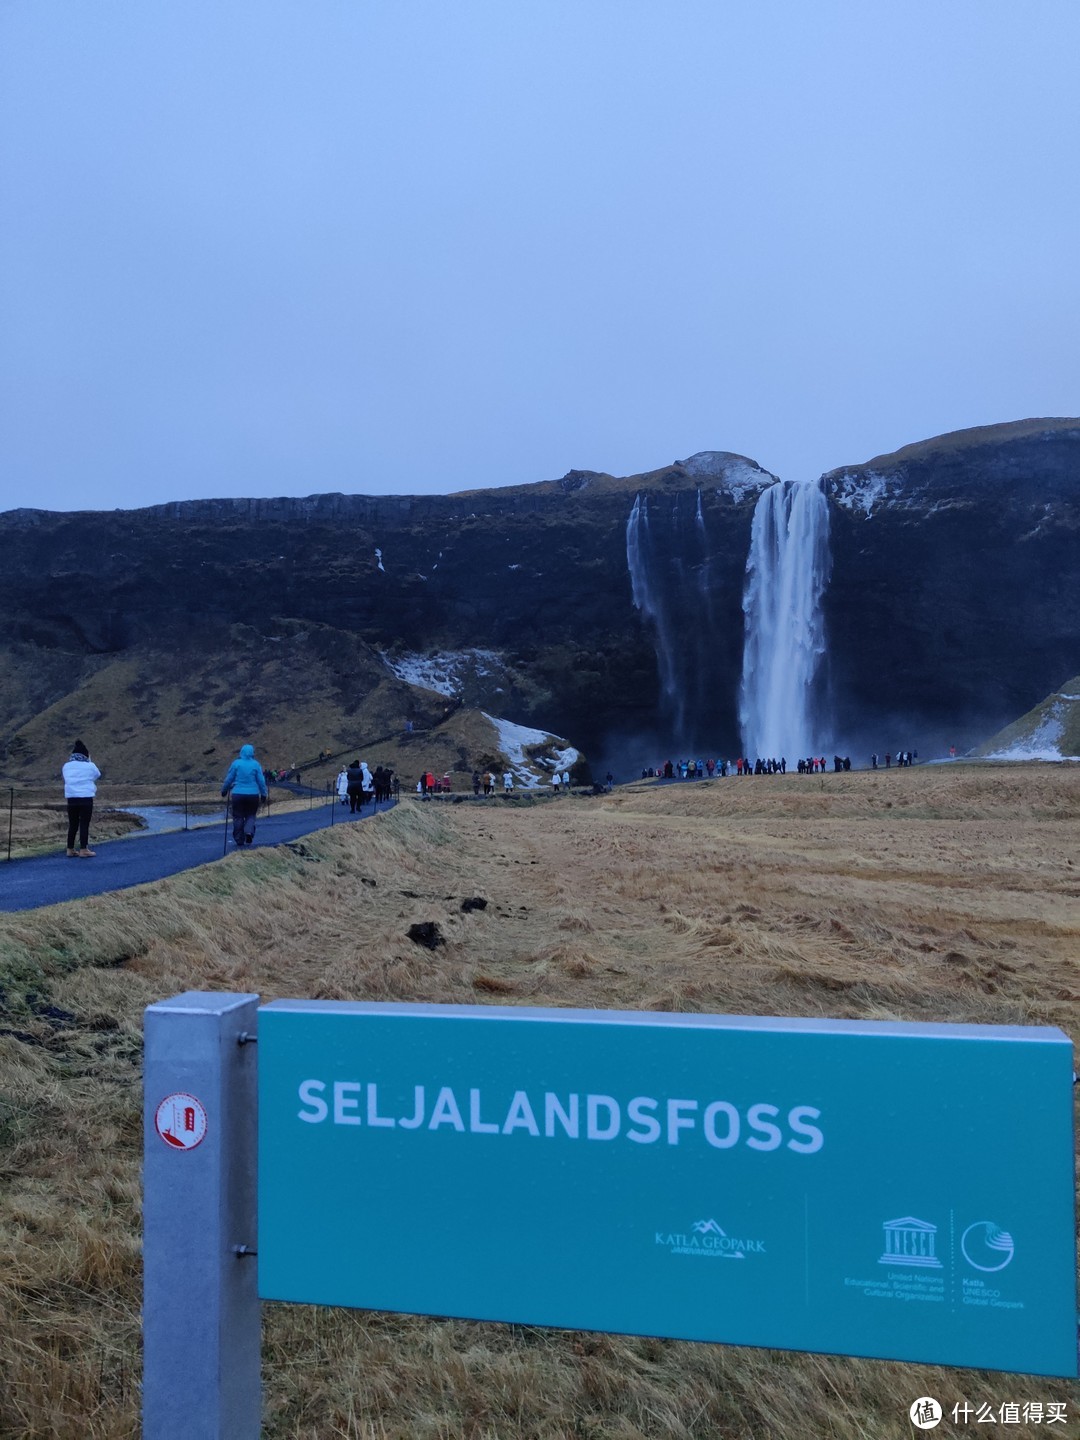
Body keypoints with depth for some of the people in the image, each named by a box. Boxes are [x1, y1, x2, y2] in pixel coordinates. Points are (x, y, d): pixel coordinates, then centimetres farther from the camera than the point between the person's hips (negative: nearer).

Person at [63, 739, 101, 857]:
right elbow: (98, 776, 15)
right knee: (84, 824, -1)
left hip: (71, 798, 4)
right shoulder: (90, 766, -2)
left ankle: (70, 850, 14)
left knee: (72, 824, 11)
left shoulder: (67, 766, 8)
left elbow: (65, 779, 16)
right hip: (86, 798, -4)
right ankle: (83, 850, -2)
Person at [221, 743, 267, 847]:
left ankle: (239, 839, 10)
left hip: (238, 794, 0)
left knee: (238, 817, 9)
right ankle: (249, 832, -11)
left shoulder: (236, 763, -3)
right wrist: (263, 794, 11)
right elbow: (261, 781, 1)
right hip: (253, 794, 0)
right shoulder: (256, 764, -1)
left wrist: (224, 790, 17)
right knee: (251, 815, 14)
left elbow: (229, 778, 3)